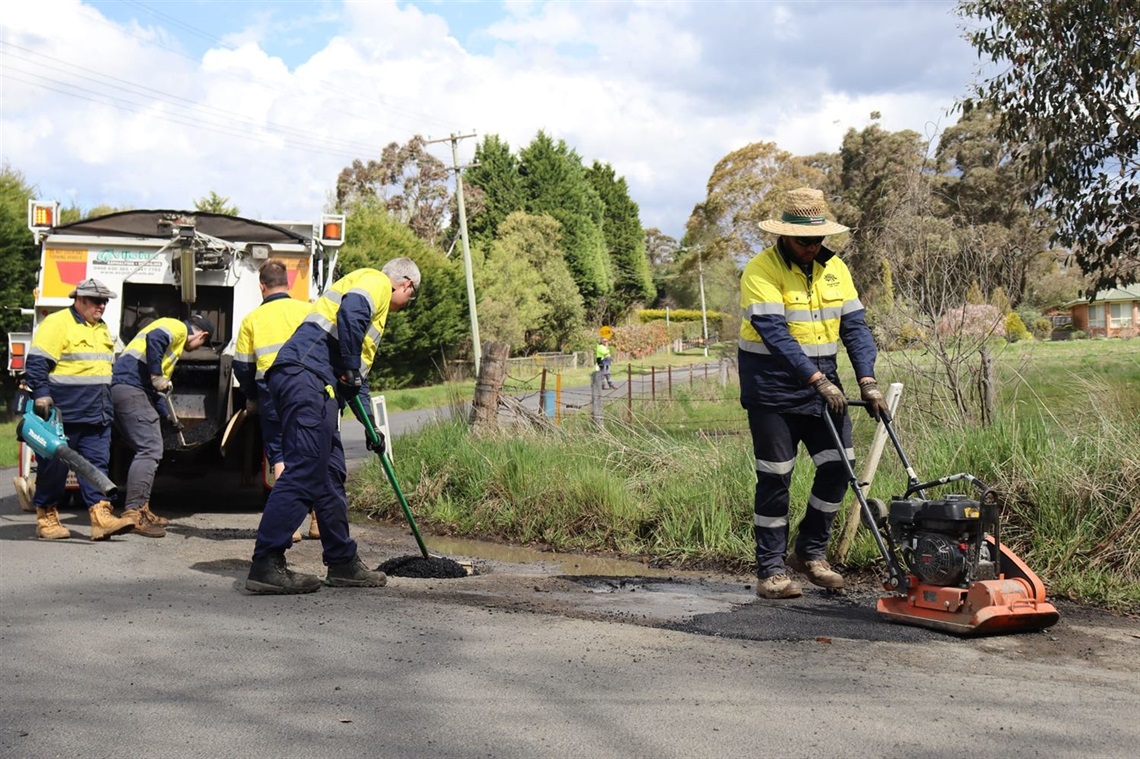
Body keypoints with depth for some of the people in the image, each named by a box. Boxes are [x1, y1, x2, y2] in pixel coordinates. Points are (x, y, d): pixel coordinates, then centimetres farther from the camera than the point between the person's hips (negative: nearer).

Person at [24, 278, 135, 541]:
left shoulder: (102, 328, 19)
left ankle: (101, 516, -5)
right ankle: (46, 518, 12)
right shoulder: (56, 323, -7)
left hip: (98, 416, 7)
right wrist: (42, 395, -21)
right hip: (63, 414, -7)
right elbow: (36, 363, -13)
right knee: (54, 466, 2)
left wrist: (108, 407, 28)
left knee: (97, 463, -1)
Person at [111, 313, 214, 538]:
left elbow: (152, 388, 31)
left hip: (123, 390, 10)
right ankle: (133, 513, -18)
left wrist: (168, 416, 35)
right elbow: (154, 339, -21)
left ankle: (142, 510, 20)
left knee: (149, 450, 16)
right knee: (149, 449, -14)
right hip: (130, 387, -10)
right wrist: (156, 377, -18)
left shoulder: (177, 340, 30)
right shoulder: (178, 328, 2)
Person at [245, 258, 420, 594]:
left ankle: (343, 563, 19)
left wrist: (371, 427, 36)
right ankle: (265, 565, -15)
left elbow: (358, 372, 36)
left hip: (318, 387, 10)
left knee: (331, 475, 13)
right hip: (306, 378, -10)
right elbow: (350, 312, -18)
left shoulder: (376, 299, 34)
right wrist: (351, 369, -11)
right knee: (304, 473, -13)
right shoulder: (378, 282, 5)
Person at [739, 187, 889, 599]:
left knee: (839, 465, 0)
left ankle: (810, 553, 17)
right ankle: (772, 570, 8)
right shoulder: (761, 271, -13)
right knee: (775, 478, -3)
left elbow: (854, 326, 2)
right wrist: (819, 381, -29)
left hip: (822, 385, 6)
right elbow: (776, 334, -23)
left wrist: (868, 382, -10)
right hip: (772, 390, -6)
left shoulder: (834, 268, 6)